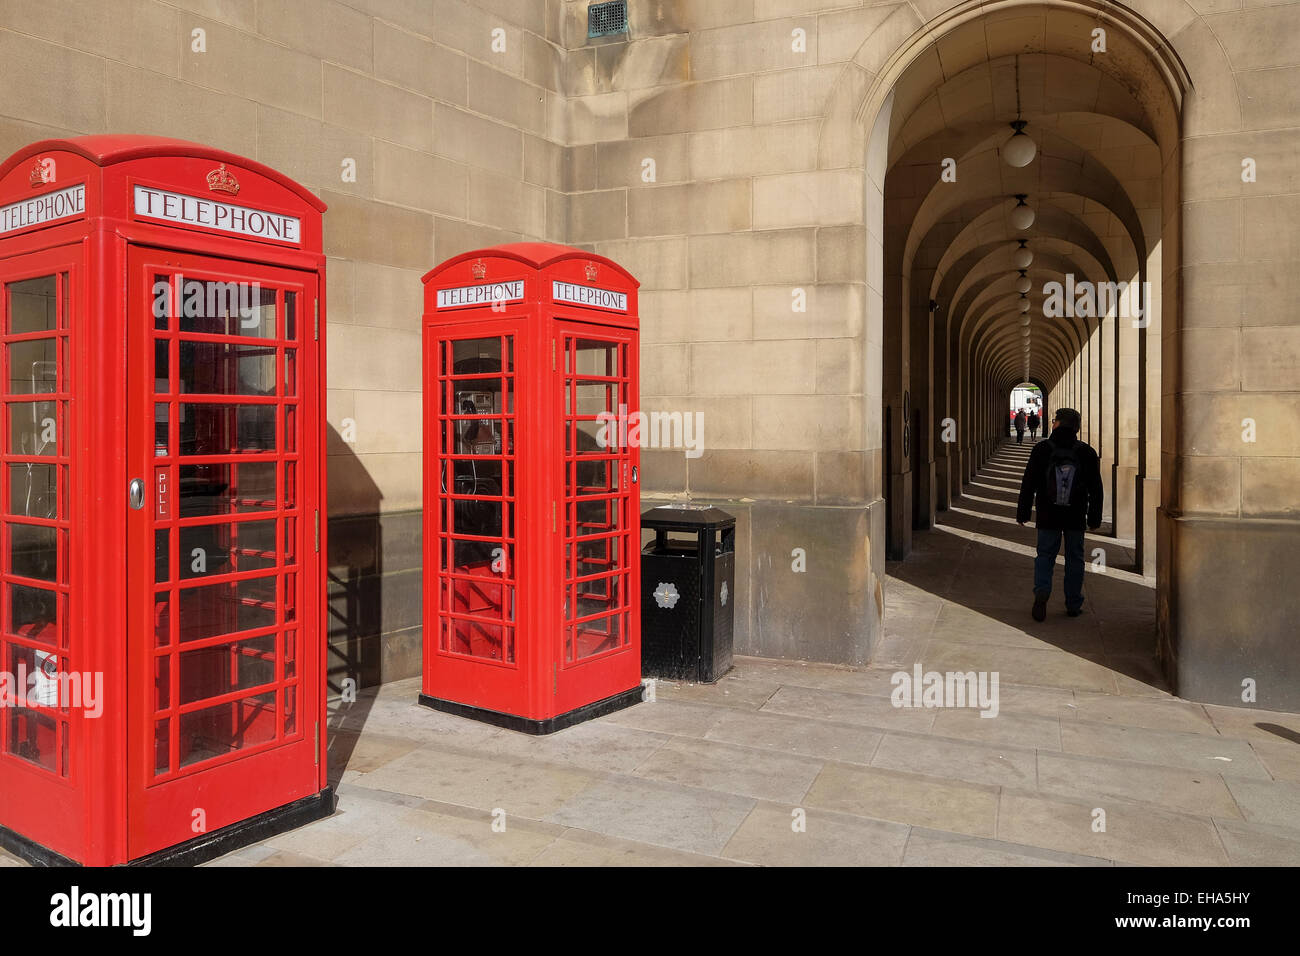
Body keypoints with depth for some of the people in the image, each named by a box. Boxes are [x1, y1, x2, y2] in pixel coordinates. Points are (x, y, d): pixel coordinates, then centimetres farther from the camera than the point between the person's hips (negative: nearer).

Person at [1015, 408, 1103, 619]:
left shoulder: (1041, 449, -5)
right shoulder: (1087, 452, 0)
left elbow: (1028, 484, -4)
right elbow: (1096, 489, 4)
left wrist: (1022, 512, 3)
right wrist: (1095, 518, 10)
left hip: (1048, 516, -1)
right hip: (1076, 518, 1)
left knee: (1045, 555, 7)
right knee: (1074, 558, 10)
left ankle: (1042, 591, -15)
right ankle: (1073, 604, 14)